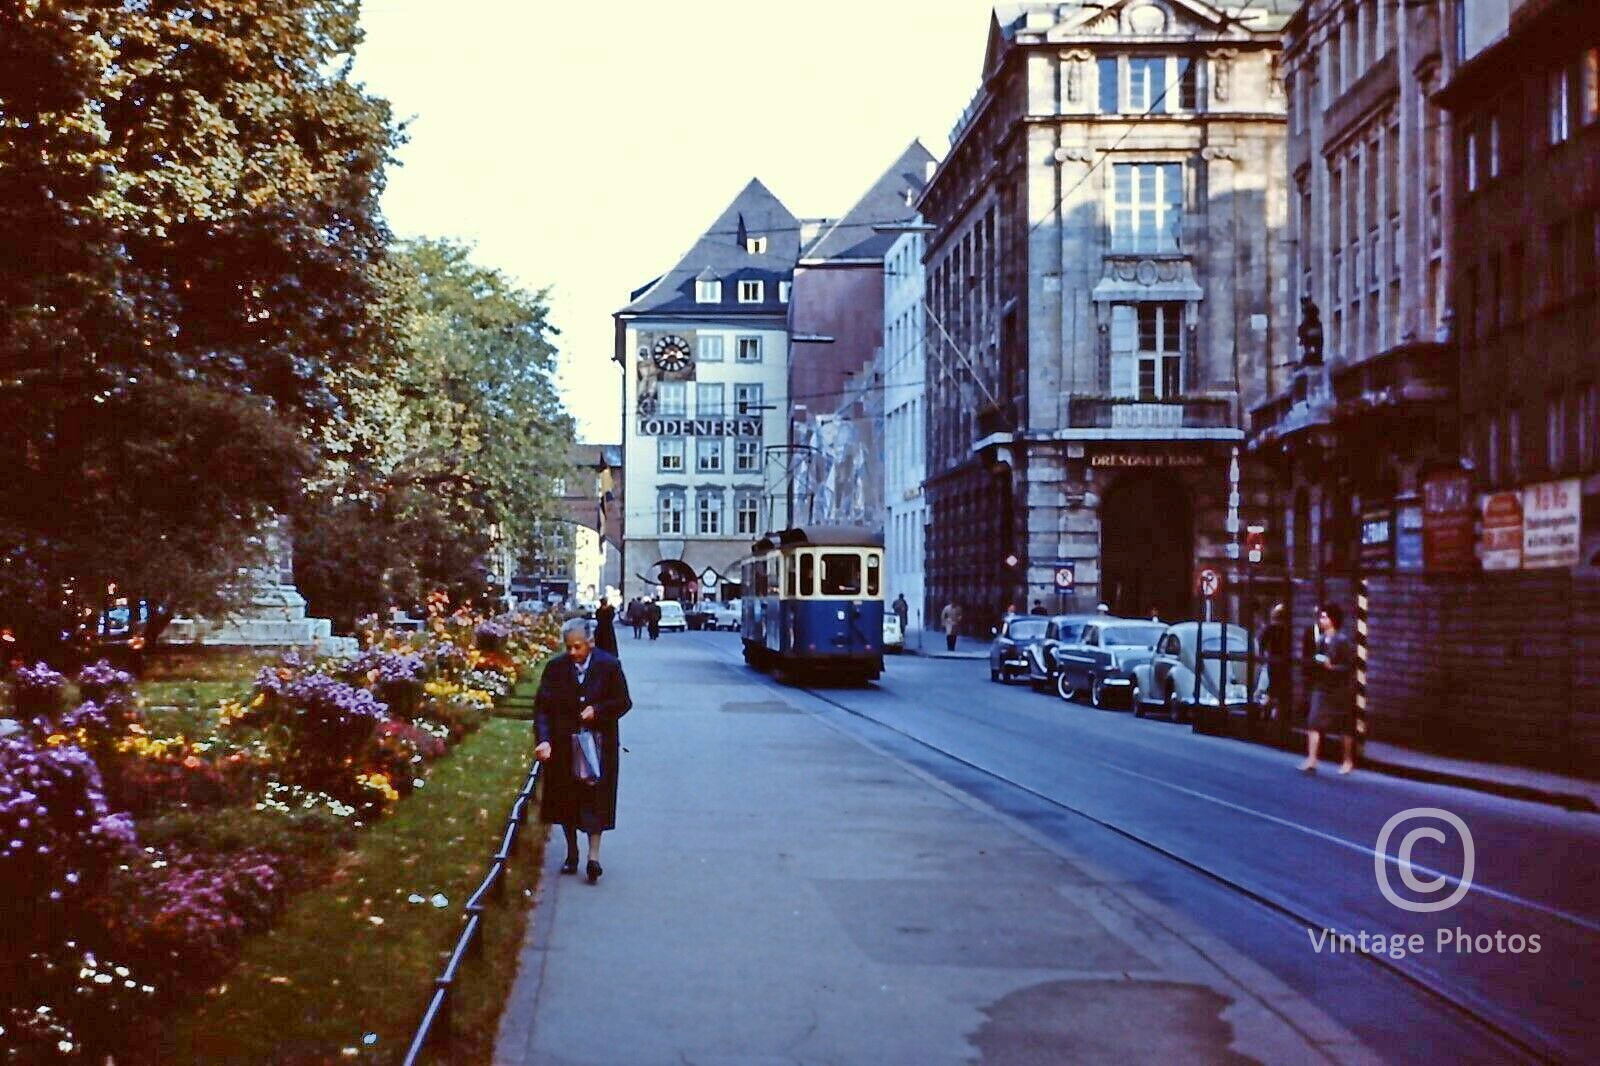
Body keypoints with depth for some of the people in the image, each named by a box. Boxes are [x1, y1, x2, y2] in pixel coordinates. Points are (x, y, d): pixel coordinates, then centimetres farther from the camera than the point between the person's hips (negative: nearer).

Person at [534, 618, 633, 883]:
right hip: (563, 743, 2)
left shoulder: (609, 665, -7)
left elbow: (624, 702, -1)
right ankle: (571, 853, 25)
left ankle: (593, 856, -2)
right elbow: (542, 706, -6)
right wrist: (544, 739, -19)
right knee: (565, 799, 10)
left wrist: (597, 710, -17)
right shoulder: (555, 668, -4)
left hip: (598, 744, -2)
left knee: (595, 798, -5)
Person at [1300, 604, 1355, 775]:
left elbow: (1350, 667, -14)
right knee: (1313, 723, -8)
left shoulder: (1342, 641, -12)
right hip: (1321, 687, 5)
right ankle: (1311, 761, -9)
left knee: (1345, 727, 10)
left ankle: (1348, 761, 25)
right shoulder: (1320, 639, 6)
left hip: (1340, 688, -5)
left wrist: (1331, 667, -25)